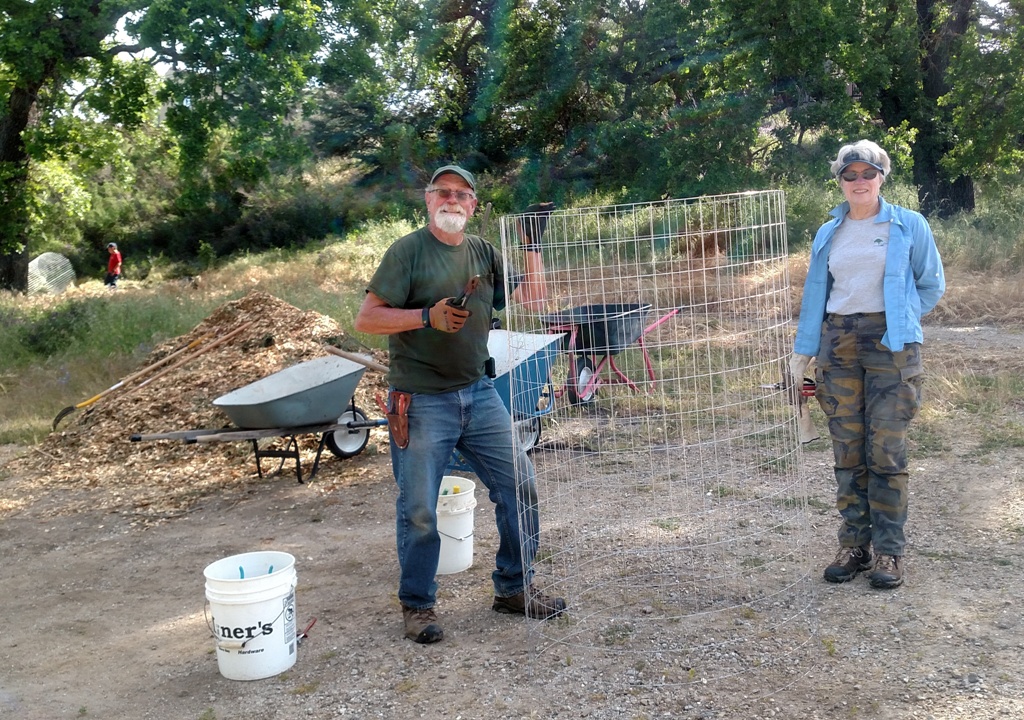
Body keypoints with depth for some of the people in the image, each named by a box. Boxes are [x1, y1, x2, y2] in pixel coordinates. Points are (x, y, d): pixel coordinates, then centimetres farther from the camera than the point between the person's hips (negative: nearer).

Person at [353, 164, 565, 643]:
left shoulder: (484, 253, 10)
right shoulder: (408, 251, -6)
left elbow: (532, 302, 10)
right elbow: (366, 319, -12)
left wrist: (532, 247, 0)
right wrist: (429, 316, -22)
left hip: (478, 394, 6)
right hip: (421, 402, -5)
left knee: (520, 487, 7)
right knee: (418, 510, 2)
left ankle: (514, 589, 24)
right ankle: (417, 605, 22)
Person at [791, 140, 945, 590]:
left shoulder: (909, 226, 2)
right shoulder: (828, 234, 11)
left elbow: (932, 285, 8)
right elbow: (815, 294, 14)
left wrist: (898, 319, 0)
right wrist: (803, 349, 10)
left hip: (890, 346, -3)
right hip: (839, 345, 3)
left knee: (886, 451, -4)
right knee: (847, 451, 5)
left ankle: (889, 551, 6)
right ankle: (854, 545, 13)